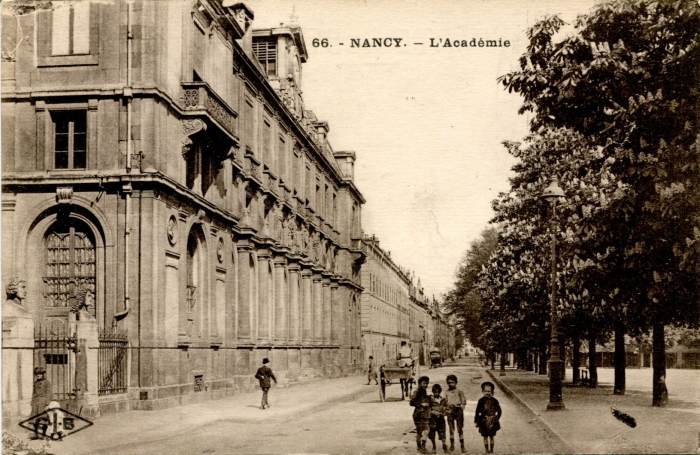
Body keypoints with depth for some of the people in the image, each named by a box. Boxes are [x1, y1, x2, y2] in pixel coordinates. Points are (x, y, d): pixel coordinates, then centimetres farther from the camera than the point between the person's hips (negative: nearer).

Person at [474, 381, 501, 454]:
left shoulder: (494, 401, -1)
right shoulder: (481, 401, -2)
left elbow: (499, 411, 5)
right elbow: (477, 411, 2)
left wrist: (496, 419, -2)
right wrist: (476, 421, 1)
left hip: (492, 421, 0)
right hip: (484, 421, 0)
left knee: (491, 436, 7)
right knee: (485, 436, 5)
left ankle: (491, 450, 16)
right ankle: (487, 450, 13)